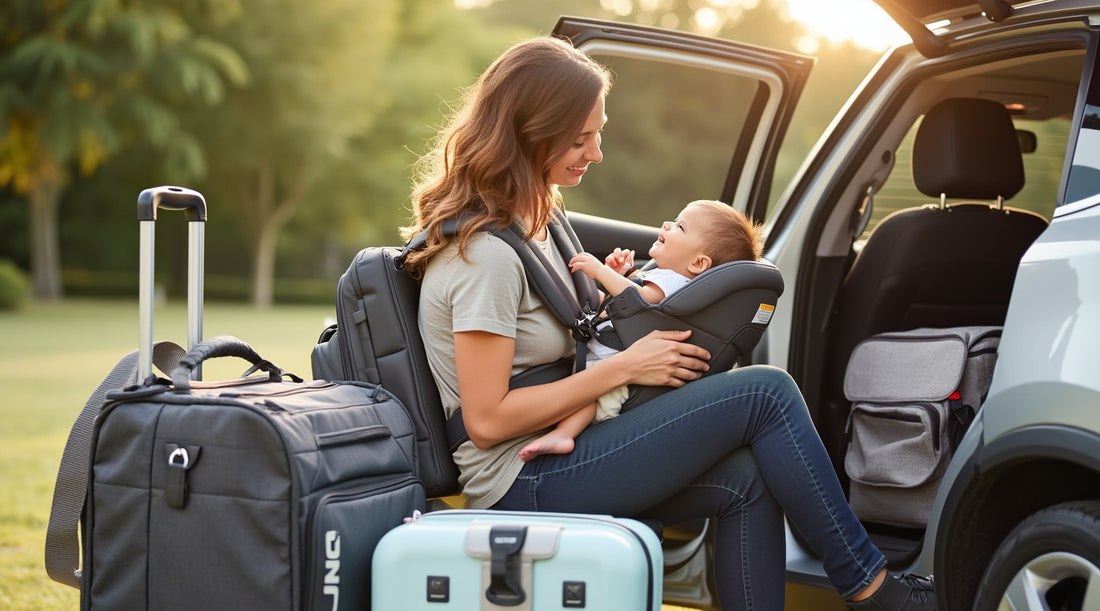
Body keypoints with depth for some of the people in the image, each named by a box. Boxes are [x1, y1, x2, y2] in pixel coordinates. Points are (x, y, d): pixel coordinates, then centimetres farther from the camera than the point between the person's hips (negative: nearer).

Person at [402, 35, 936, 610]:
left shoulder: (528, 219, 13)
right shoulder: (484, 253, -19)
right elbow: (486, 421, -20)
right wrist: (624, 365, -16)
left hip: (550, 459, 10)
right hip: (521, 483, -10)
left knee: (746, 480, -9)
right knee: (765, 392, -14)